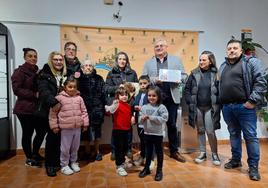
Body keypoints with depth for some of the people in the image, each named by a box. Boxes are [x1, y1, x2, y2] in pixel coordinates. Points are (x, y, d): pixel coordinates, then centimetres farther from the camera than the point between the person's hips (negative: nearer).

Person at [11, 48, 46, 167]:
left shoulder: (38, 71, 13)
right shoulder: (20, 71, -6)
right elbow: (16, 89, -15)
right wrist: (34, 94, -20)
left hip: (37, 108, 6)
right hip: (25, 108, -6)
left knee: (42, 131, 9)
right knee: (27, 133, 4)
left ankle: (35, 154, 32)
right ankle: (29, 158, 23)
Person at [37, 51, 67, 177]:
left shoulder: (66, 74, 13)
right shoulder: (44, 74, -2)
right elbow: (44, 91, -18)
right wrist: (54, 102, -32)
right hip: (50, 111, -4)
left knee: (60, 136, 7)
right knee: (52, 136, 1)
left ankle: (57, 161, 24)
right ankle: (49, 164, 16)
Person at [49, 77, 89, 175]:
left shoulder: (79, 98, 2)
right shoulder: (59, 98, -7)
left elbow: (84, 111, 7)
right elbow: (53, 113, -4)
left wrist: (85, 123, 6)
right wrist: (54, 125, -4)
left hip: (77, 127, 3)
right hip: (65, 128, -3)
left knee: (75, 147, 17)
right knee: (65, 148, 7)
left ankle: (74, 162, 36)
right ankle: (64, 165, 24)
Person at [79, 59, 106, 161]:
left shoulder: (99, 79, 5)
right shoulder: (79, 78, 4)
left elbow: (103, 94, 1)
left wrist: (103, 108, -5)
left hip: (96, 109, 0)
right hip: (84, 109, 0)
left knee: (96, 130, 9)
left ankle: (97, 151, 27)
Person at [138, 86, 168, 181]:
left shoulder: (161, 107, -12)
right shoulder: (144, 107, 1)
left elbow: (163, 119, -22)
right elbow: (140, 119, 3)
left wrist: (150, 117, -24)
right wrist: (142, 118, -20)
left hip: (158, 134, -4)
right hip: (147, 133, 4)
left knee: (159, 152, 11)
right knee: (148, 151, 19)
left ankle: (159, 170, 27)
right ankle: (146, 168, 36)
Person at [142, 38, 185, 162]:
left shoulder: (176, 60, 11)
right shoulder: (148, 63, 11)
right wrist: (154, 80, -14)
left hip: (172, 98, 0)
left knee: (172, 125, 9)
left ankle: (174, 151, 24)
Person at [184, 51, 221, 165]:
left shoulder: (215, 74, -2)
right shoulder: (194, 74, 2)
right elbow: (187, 89, 5)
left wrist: (217, 104, -9)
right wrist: (190, 102, -3)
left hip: (210, 108, -2)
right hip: (197, 107, 2)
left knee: (210, 131, -1)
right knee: (200, 131, 12)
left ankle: (214, 154, 20)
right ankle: (202, 153, 25)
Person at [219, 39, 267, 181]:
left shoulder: (251, 62, -1)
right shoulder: (223, 66, 17)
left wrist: (253, 101, -15)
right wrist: (221, 103, 13)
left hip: (244, 106, -5)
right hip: (227, 107, 6)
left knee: (250, 136, 1)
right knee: (234, 134, 16)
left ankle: (253, 166, 13)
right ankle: (236, 160, 30)